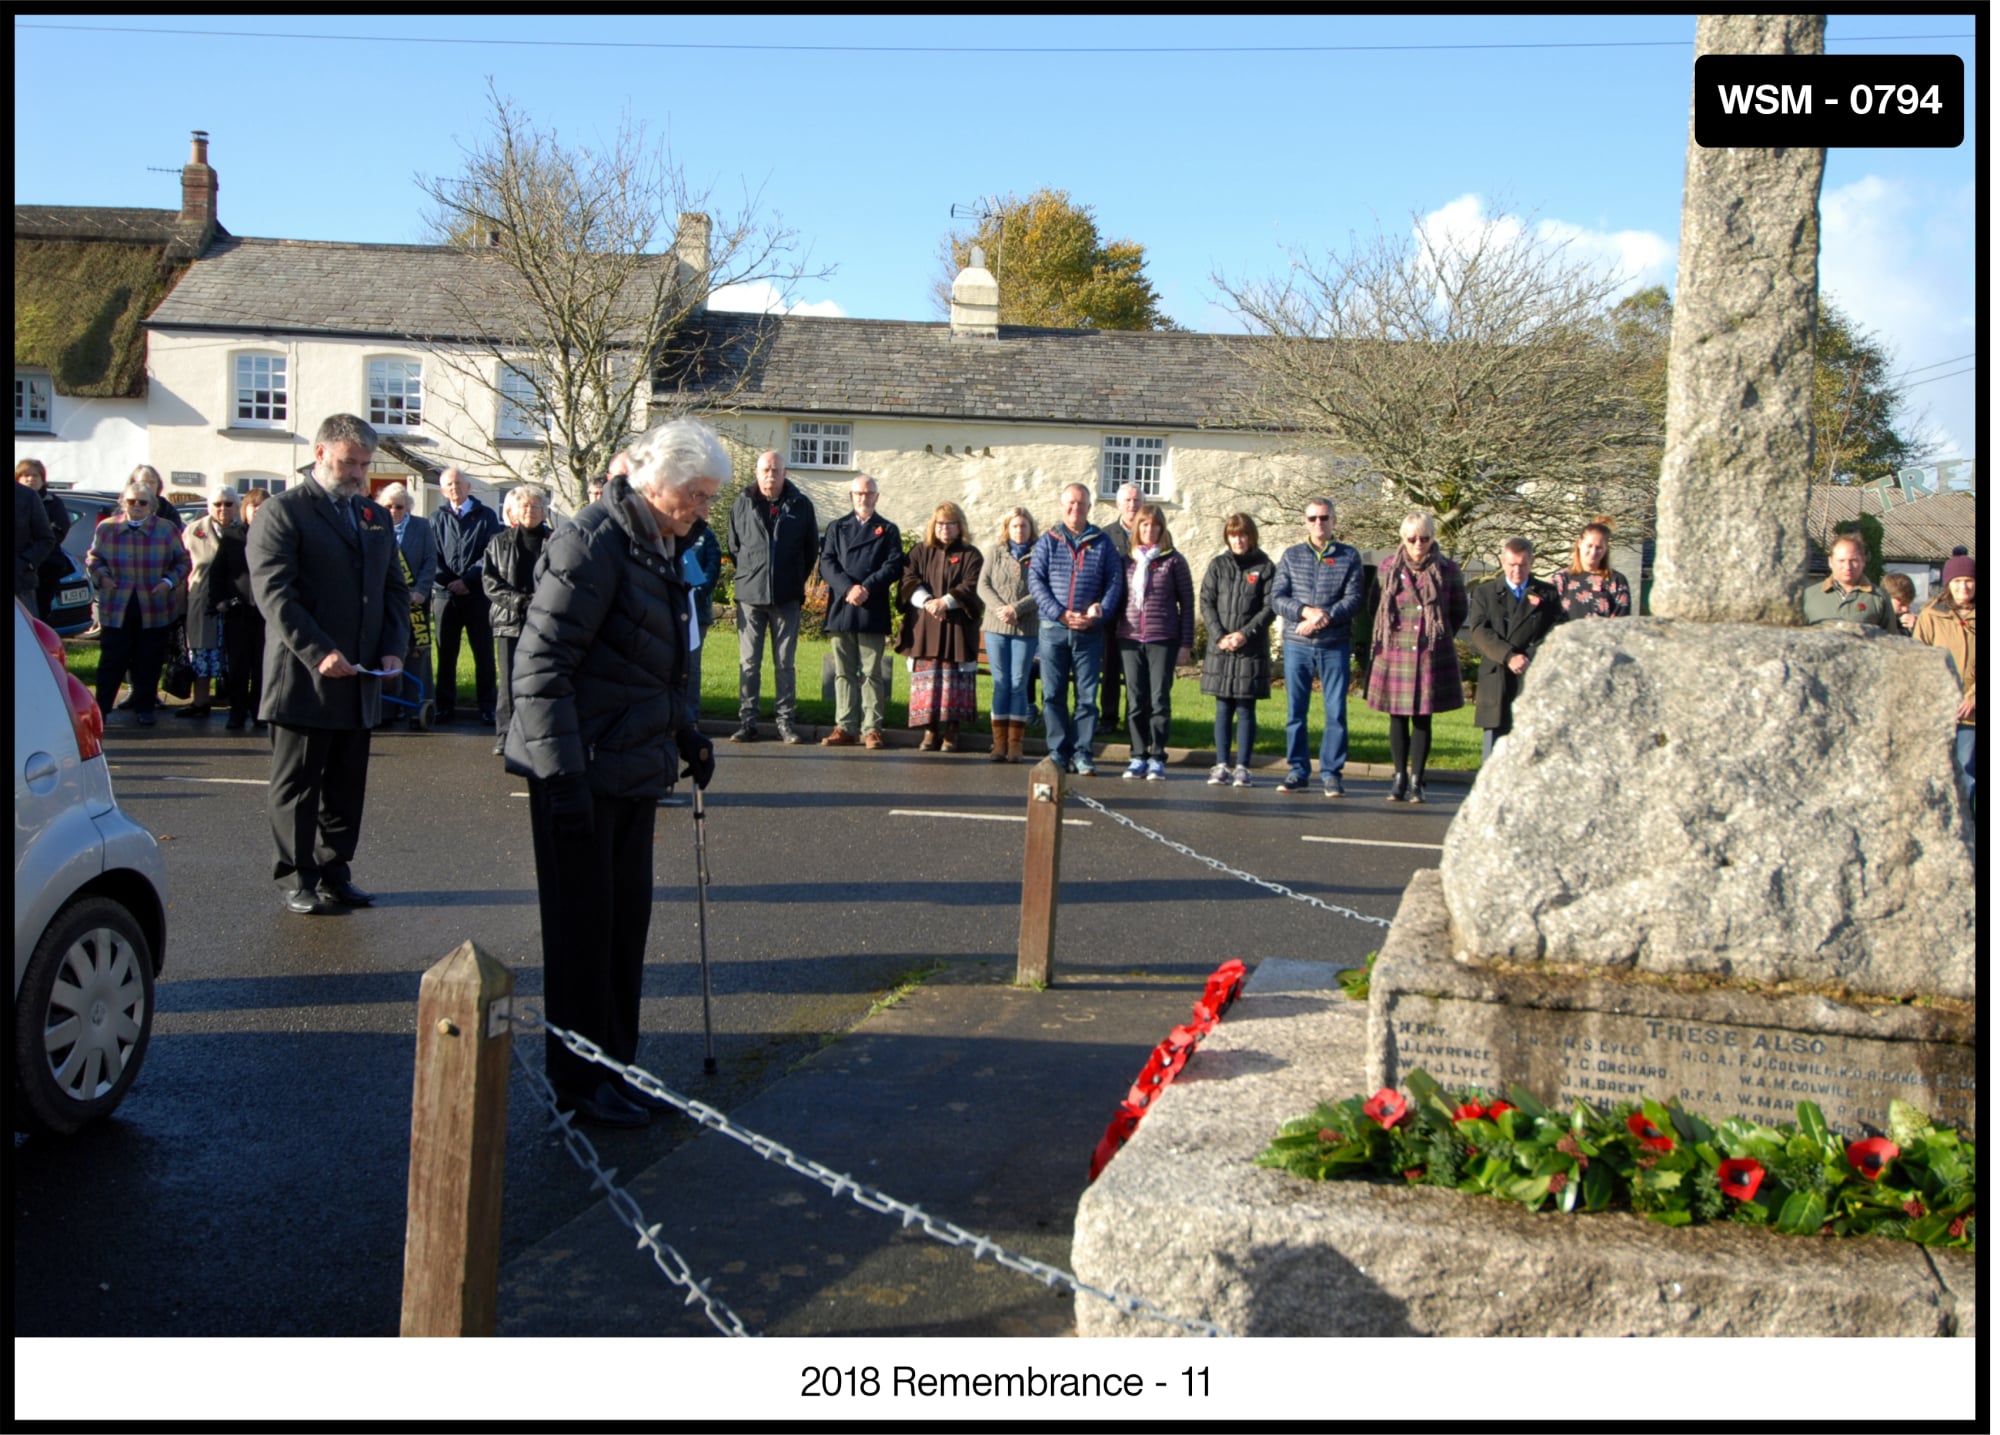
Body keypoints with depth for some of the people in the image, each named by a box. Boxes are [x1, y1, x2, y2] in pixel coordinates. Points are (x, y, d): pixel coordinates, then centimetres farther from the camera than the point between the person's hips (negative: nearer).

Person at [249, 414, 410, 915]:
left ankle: (335, 873, 19)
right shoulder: (284, 511, -4)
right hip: (303, 677, -6)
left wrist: (393, 648, 1)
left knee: (347, 787, 10)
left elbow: (395, 589, 17)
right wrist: (318, 652, -21)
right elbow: (274, 592, -13)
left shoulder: (377, 517, 17)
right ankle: (300, 879, 12)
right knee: (297, 785, 4)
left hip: (360, 678, 6)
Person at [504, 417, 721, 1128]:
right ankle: (579, 1081, 18)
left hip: (635, 772, 9)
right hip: (581, 774, -9)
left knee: (627, 918, 14)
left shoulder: (659, 549, 12)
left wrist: (686, 734, 18)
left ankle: (615, 1063, 28)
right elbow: (539, 665, -21)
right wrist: (562, 774, -22)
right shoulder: (593, 542, -17)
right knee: (582, 924, 3)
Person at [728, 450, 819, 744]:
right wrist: (748, 574, 10)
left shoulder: (801, 505, 2)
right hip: (750, 595, 0)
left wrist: (797, 581, 10)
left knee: (785, 663, 5)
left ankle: (785, 720, 11)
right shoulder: (742, 504, 2)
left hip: (787, 597, 0)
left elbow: (812, 549, 10)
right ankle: (747, 722, 8)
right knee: (749, 663, 3)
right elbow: (734, 547, 13)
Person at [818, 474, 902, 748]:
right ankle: (845, 727, 7)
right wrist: (848, 588, -13)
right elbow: (826, 563, 3)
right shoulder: (837, 527, 15)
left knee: (872, 673, -2)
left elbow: (894, 566, -1)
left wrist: (867, 588, -15)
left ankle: (872, 728, 0)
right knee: (844, 672, 4)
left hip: (873, 611, -2)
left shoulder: (888, 530, 11)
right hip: (841, 610, 2)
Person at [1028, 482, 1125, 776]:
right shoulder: (1048, 541, 7)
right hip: (1053, 628, 0)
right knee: (1053, 694, 2)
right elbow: (1035, 579, 0)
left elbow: (1115, 583, 4)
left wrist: (1099, 615, -11)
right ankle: (1058, 753, 8)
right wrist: (1059, 613, -12)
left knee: (1087, 695, 0)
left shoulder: (1102, 543, 8)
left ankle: (1082, 754, 5)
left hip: (1090, 631, 0)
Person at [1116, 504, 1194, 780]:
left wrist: (1186, 643, -3)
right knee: (1135, 700, 3)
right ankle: (1138, 757, 10)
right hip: (1130, 638, 3)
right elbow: (1119, 598, 14)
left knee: (1160, 699, -1)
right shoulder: (1127, 560, 10)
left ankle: (1157, 758, 5)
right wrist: (1115, 637, 7)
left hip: (1163, 639, -3)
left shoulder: (1173, 560, 2)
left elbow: (1187, 602, 2)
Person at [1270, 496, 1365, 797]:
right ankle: (1297, 771, 13)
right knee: (1295, 711, 4)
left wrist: (1324, 616, -17)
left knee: (1335, 712, -2)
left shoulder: (1350, 556, 6)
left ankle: (1332, 773, 5)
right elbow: (1277, 599, 2)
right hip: (1297, 645, 2)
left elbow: (1353, 599, -3)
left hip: (1335, 645, -1)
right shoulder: (1292, 555, 10)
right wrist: (1306, 611, -14)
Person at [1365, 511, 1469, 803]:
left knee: (1423, 718, 3)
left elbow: (1459, 613, 11)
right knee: (1398, 717, 5)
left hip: (1432, 657, -1)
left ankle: (1416, 780, 10)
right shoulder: (1389, 567, 3)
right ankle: (1400, 777, 15)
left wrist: (1437, 636, 9)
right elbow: (1376, 607, 16)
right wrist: (1396, 633, 11)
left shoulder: (1448, 570, 0)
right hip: (1394, 653, 1)